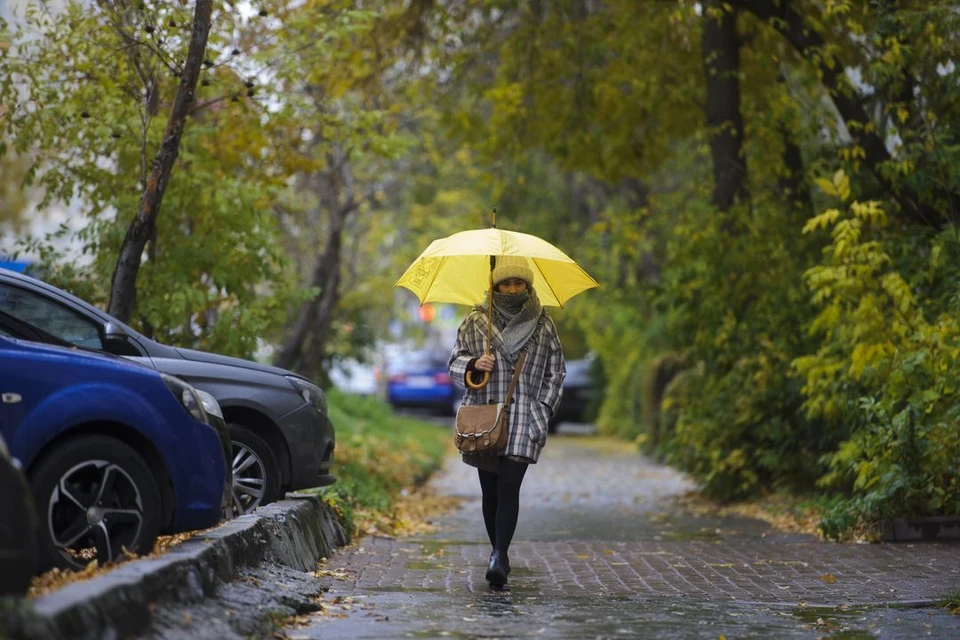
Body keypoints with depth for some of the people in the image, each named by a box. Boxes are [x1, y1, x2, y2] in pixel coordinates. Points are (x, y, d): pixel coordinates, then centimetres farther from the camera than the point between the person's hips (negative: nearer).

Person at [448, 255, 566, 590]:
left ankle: (499, 556, -21)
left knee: (508, 487, -14)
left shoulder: (543, 325, 8)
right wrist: (474, 365, -12)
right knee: (490, 490, 7)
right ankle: (499, 555, 19)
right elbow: (455, 361, 10)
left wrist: (543, 410, 3)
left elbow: (555, 373, 12)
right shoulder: (475, 321, 7)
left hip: (523, 421, -2)